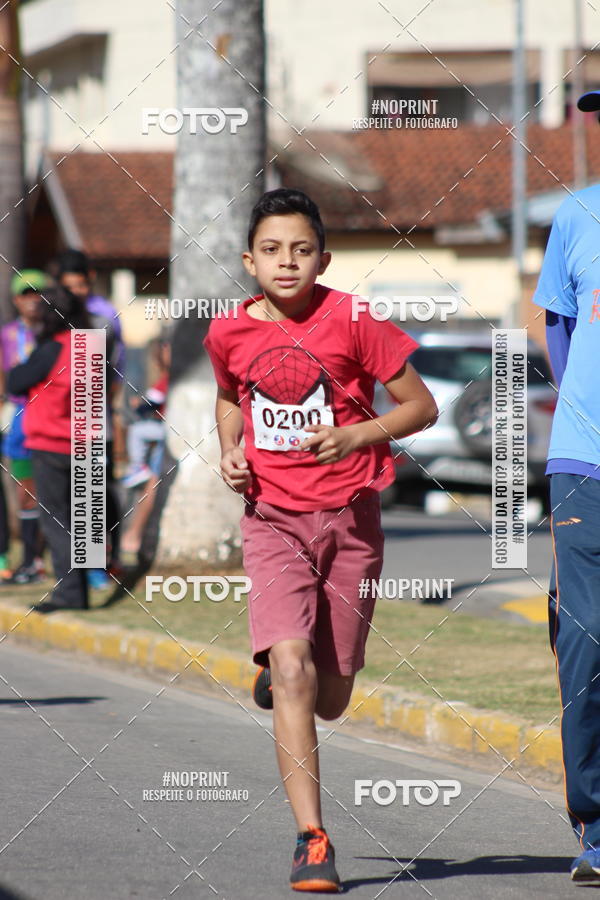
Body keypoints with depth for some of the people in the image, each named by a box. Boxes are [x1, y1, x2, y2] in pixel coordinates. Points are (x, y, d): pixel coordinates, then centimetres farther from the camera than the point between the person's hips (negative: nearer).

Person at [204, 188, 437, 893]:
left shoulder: (351, 322, -8)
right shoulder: (229, 333, 1)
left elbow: (421, 406, -2)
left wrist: (353, 437, -17)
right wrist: (231, 450, 4)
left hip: (349, 517, -1)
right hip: (272, 517, 1)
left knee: (328, 701, 6)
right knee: (291, 669, -19)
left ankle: (279, 670, 45)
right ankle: (312, 841, -16)